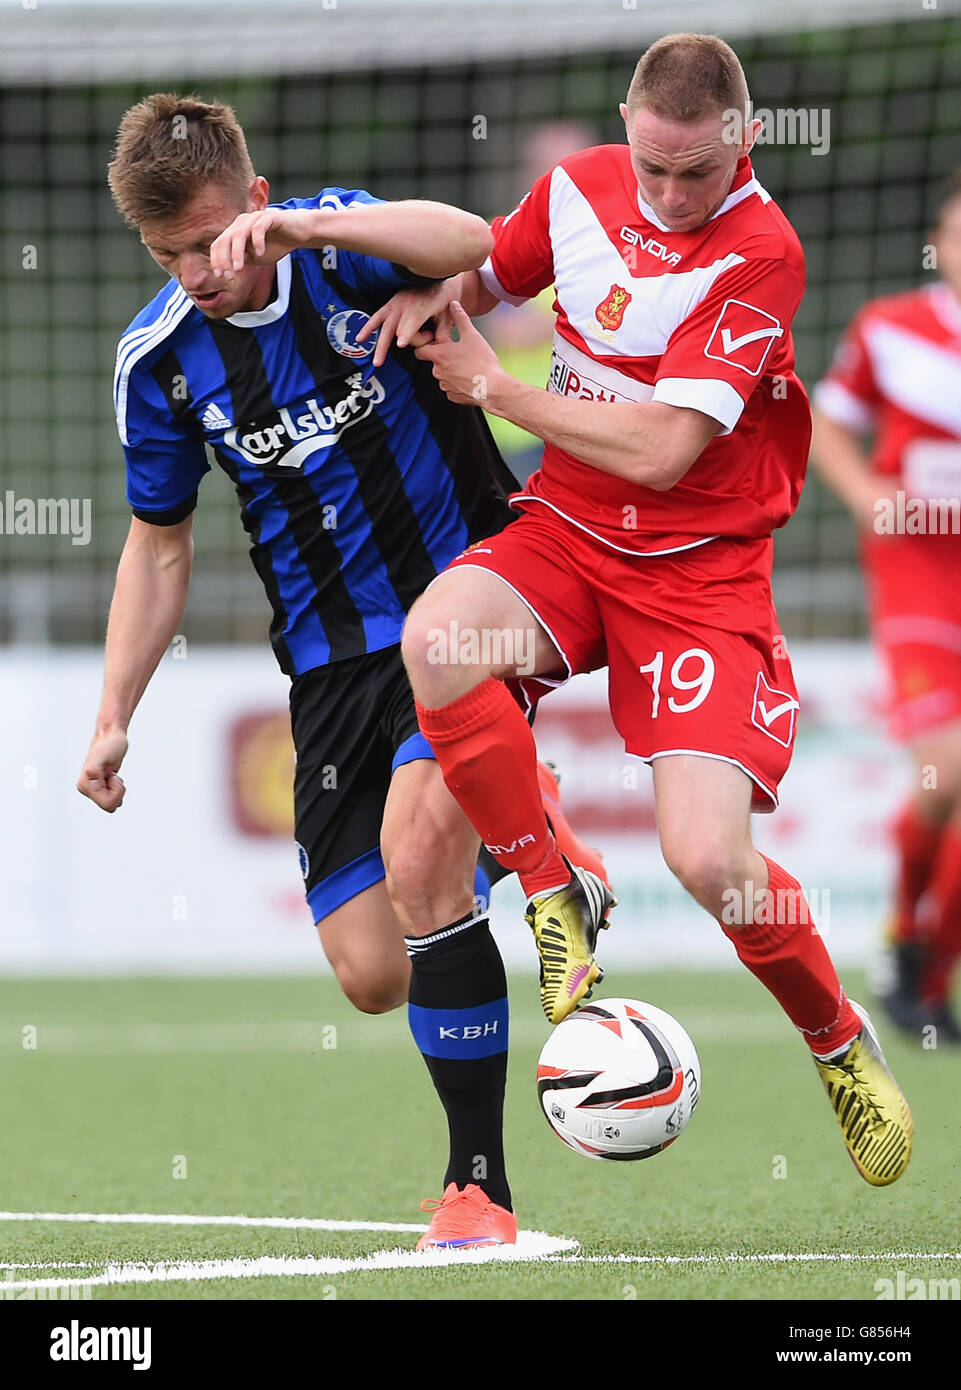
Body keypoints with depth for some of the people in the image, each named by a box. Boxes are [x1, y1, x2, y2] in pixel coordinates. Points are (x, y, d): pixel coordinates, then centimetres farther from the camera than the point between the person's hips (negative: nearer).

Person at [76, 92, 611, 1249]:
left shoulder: (342, 242, -11)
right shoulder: (158, 359, 0)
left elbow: (472, 245, -33)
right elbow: (159, 545, 12)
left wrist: (305, 231, -46)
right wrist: (114, 717, 6)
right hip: (334, 662, 5)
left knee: (416, 851, -27)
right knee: (371, 975, -3)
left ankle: (478, 1185, -16)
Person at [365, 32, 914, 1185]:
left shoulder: (762, 254, -18)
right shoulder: (579, 186, 0)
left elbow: (660, 449, -23)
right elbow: (488, 271, 23)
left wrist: (491, 386, -12)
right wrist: (431, 295, -2)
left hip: (701, 568, -4)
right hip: (567, 529, 5)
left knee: (707, 859, -20)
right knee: (435, 636, -31)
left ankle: (843, 1045, 11)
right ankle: (552, 899, -9)